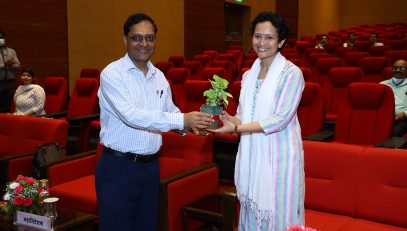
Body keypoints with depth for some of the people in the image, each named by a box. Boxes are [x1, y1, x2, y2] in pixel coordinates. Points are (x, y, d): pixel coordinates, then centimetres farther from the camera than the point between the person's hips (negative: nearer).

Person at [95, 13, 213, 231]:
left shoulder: (159, 76, 9)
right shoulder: (112, 74, -13)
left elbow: (170, 111, 15)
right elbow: (131, 115, -25)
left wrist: (191, 123, -8)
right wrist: (182, 120, -30)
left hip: (151, 165, 6)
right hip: (118, 166, -6)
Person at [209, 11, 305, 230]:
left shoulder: (291, 73, -10)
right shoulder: (248, 75, 10)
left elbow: (280, 119, -16)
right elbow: (244, 114, 12)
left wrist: (237, 127, -20)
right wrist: (228, 119, -11)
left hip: (279, 156, -5)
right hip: (250, 154, 6)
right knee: (252, 211, 13)